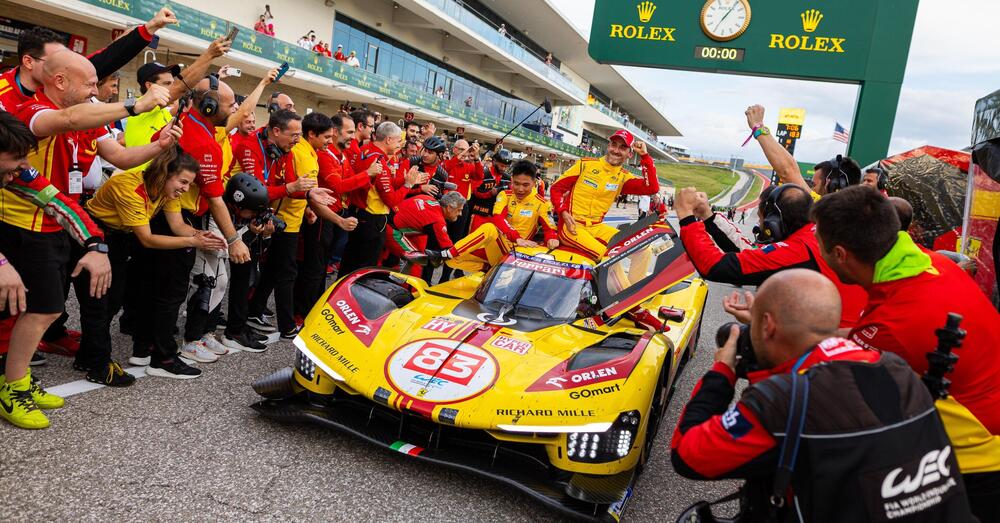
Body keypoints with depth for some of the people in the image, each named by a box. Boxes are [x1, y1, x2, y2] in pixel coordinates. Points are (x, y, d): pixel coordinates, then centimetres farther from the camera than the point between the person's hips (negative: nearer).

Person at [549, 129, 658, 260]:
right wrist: (564, 213, -14)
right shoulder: (586, 164, -1)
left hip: (596, 227, 5)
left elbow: (652, 188, -9)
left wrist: (645, 156, -11)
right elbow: (556, 188, 2)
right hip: (571, 226, -5)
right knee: (603, 255, -30)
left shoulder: (623, 177, 6)